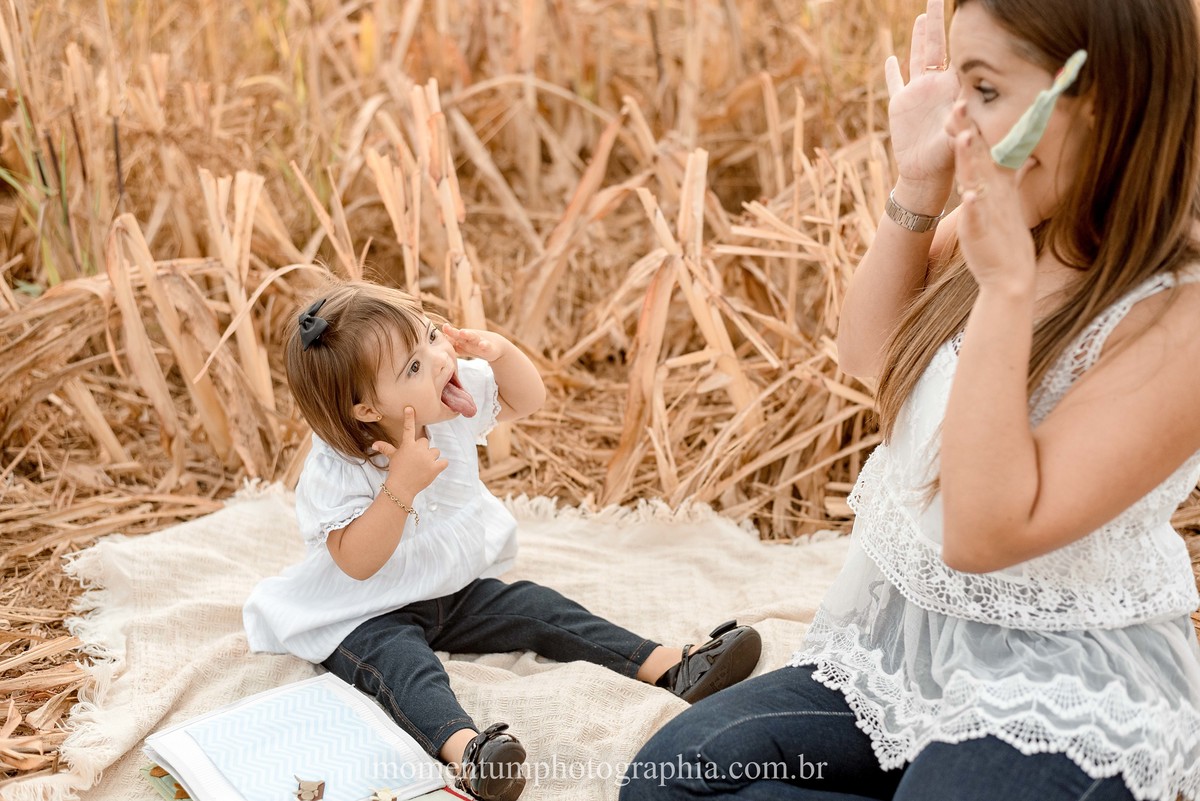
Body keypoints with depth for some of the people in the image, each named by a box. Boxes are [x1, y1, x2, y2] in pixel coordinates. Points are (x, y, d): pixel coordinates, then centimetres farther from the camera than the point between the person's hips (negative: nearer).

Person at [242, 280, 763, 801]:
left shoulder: (452, 406, -10)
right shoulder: (334, 472, -28)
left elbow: (527, 400, 5)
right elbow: (357, 562, -31)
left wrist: (499, 352, -16)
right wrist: (401, 487, -42)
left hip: (456, 592, 7)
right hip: (368, 617, -7)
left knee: (538, 609, -6)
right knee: (398, 662, -34)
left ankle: (668, 666, -10)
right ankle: (464, 749, -62)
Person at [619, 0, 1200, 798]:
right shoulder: (1004, 228, -3)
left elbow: (985, 533, -26)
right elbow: (868, 354, 10)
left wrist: (1005, 285, -30)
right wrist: (917, 186, -3)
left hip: (1061, 696, -6)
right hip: (908, 642, 7)